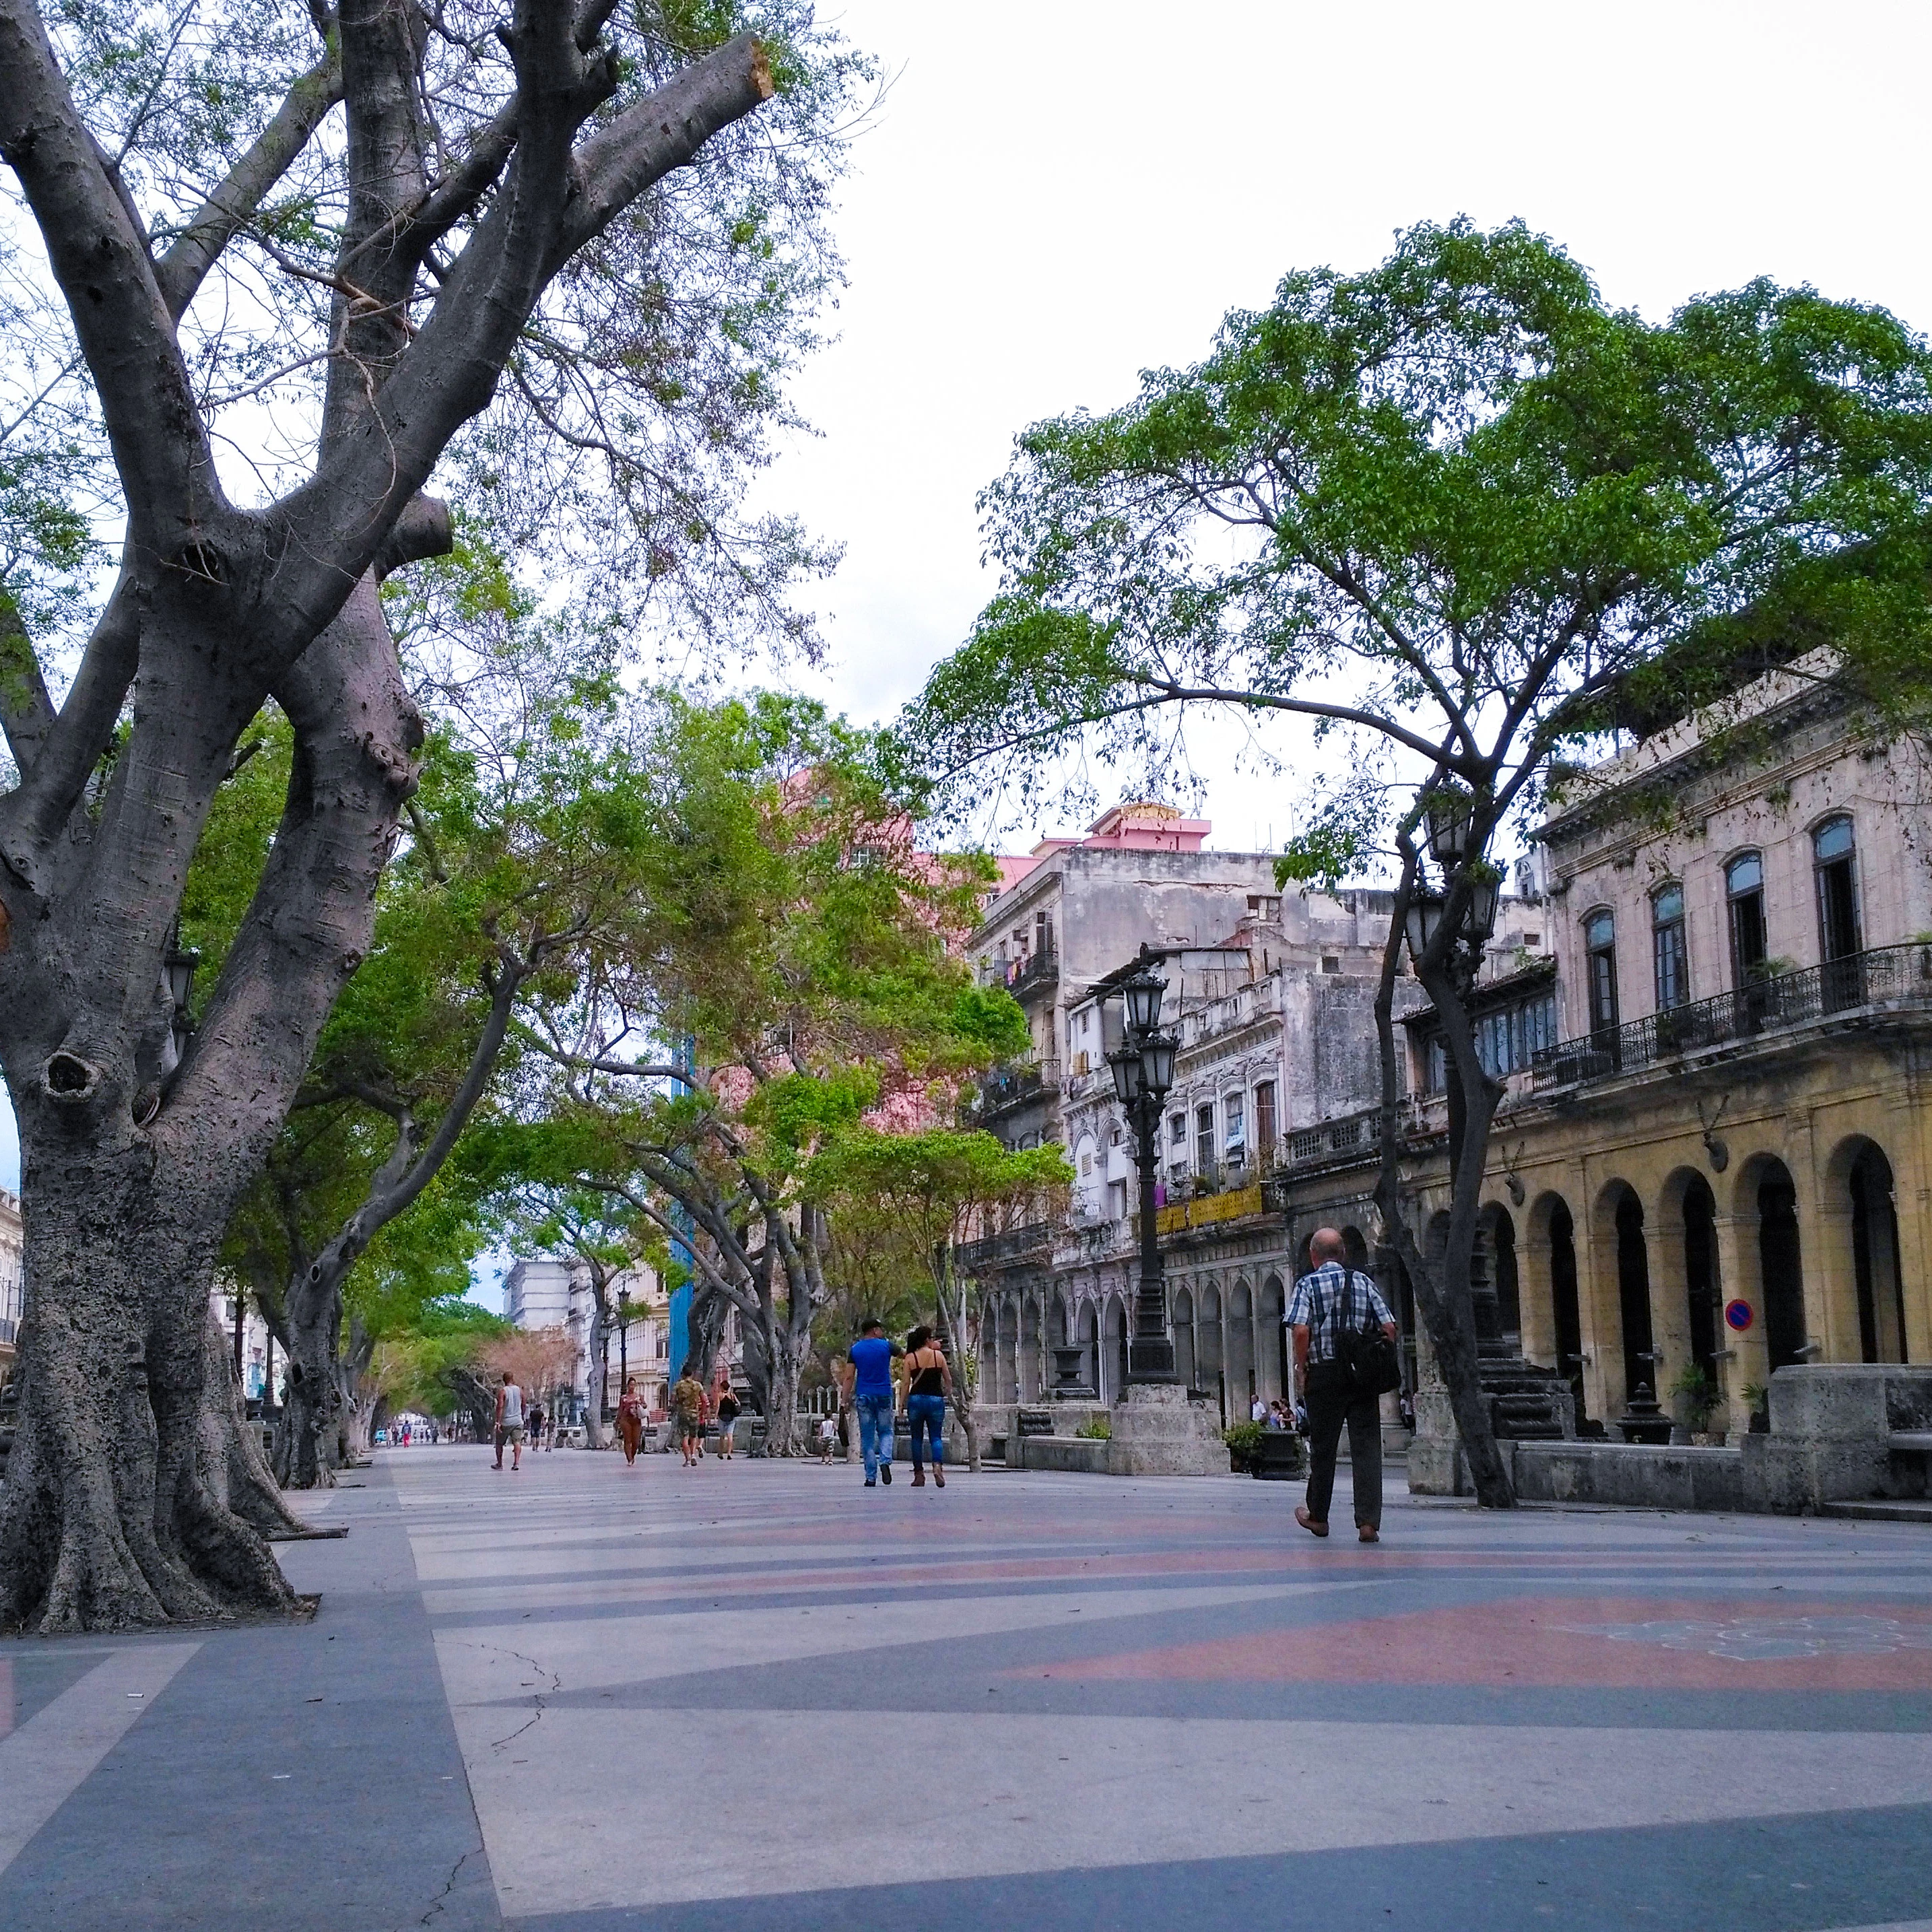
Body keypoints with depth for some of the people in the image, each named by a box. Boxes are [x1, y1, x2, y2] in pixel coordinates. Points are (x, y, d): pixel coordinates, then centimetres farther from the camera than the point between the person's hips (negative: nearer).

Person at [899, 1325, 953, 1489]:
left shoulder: (910, 1358, 1)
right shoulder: (938, 1355, 2)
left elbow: (906, 1383, -2)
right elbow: (948, 1380, 9)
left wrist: (902, 1404, 5)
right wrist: (948, 1391, 29)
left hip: (916, 1399, 0)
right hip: (936, 1400, 0)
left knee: (916, 1437, 12)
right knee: (936, 1437, 5)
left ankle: (919, 1474, 10)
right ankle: (938, 1466, -21)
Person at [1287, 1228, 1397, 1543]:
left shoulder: (1308, 1284, -3)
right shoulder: (1363, 1281, 7)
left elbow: (1301, 1331, -14)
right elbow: (1389, 1328, 2)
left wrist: (1301, 1368, -2)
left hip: (1324, 1373, -2)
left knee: (1323, 1446, 10)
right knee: (1367, 1446, 1)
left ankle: (1317, 1517, 23)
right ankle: (1368, 1522, -7)